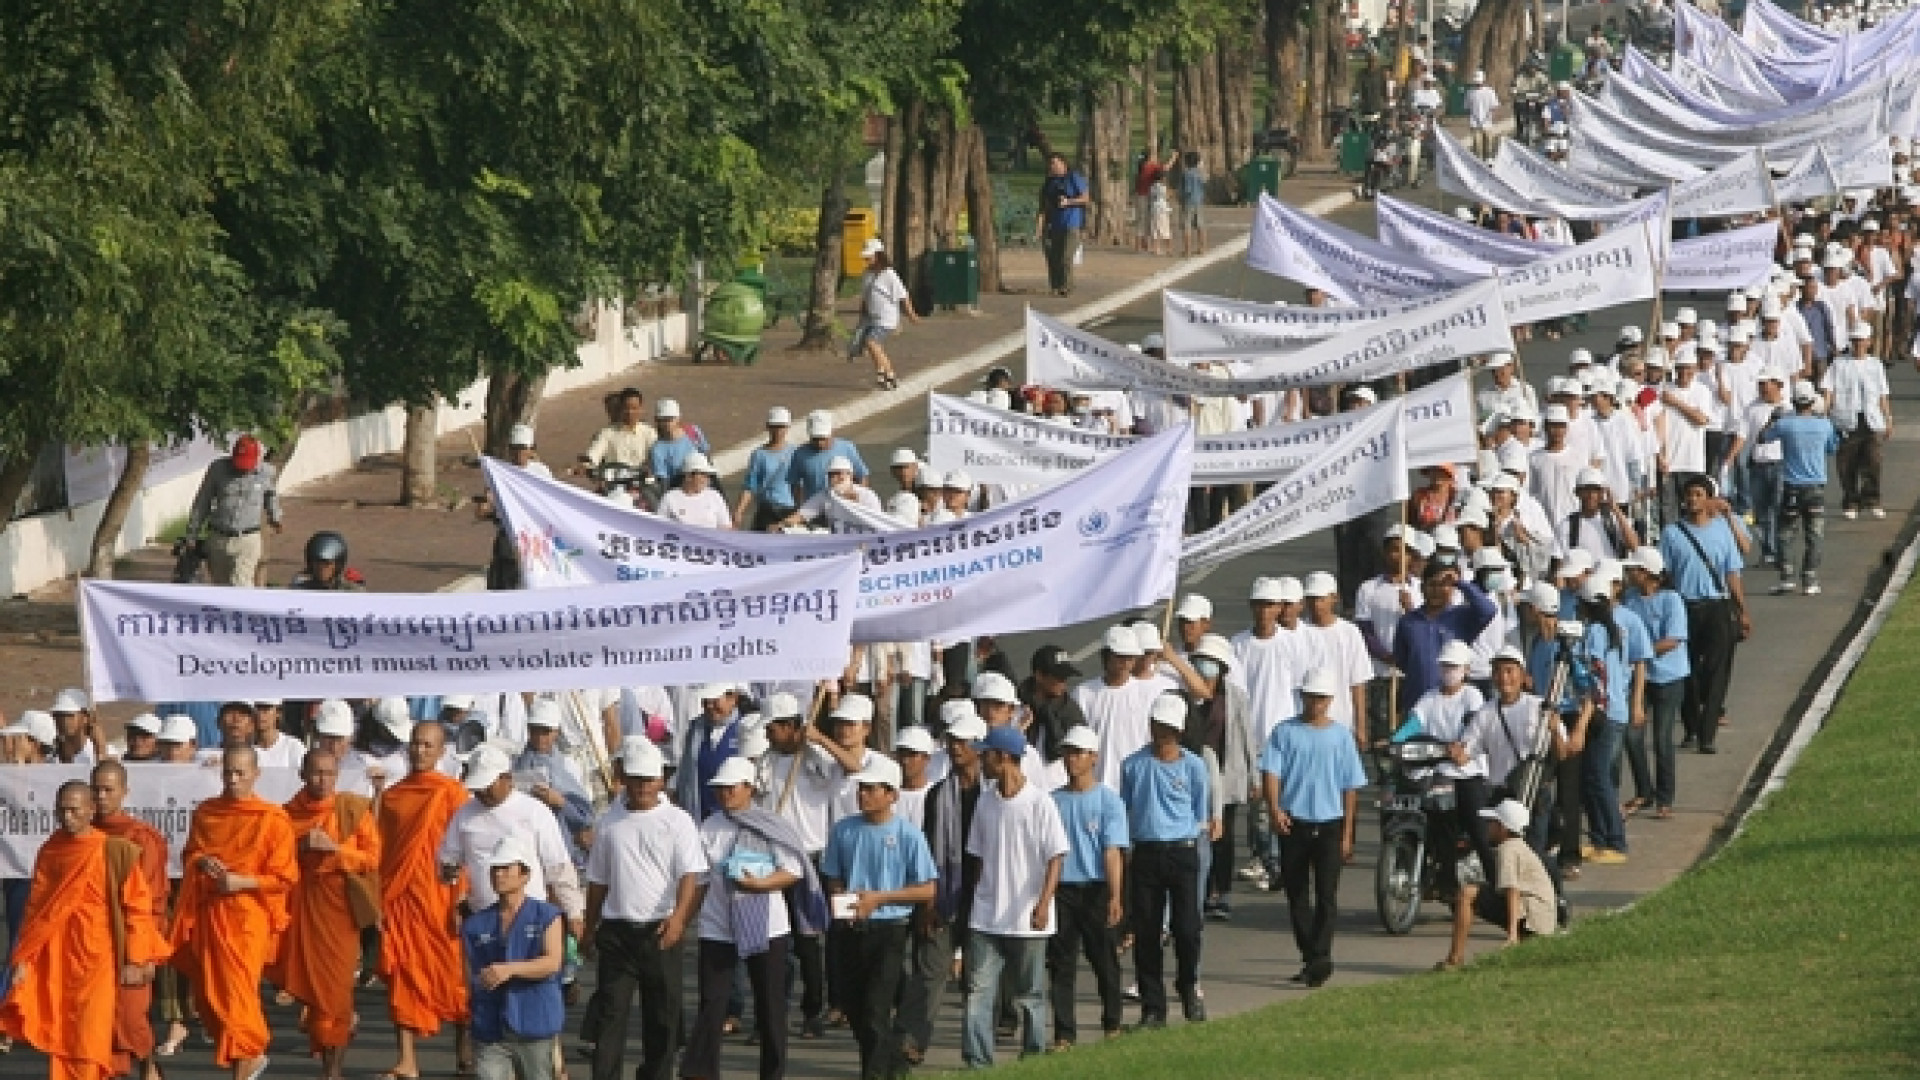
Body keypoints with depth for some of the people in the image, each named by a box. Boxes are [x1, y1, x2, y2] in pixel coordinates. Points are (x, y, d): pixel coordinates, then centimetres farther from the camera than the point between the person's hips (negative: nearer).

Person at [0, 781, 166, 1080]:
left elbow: (137, 906, -5)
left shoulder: (115, 851, -8)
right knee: (57, 1036, 5)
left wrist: (135, 960, -7)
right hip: (56, 957, 4)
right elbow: (36, 907, 8)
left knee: (89, 1036, -7)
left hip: (96, 957, -4)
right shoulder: (49, 852, 5)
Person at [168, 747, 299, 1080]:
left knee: (237, 999, -10)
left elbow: (285, 877, -6)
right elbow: (188, 856, 20)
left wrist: (241, 882, -18)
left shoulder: (273, 819, -7)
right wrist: (201, 863, -3)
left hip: (247, 918, -6)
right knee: (208, 998, 11)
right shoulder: (205, 813, 9)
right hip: (205, 914, 6)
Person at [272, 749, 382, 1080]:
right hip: (300, 902, 3)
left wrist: (334, 848, -16)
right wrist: (299, 848, -7)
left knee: (335, 983, -6)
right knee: (302, 978, 5)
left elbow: (372, 857, -4)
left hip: (338, 903, -3)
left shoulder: (354, 809, -3)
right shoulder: (289, 814, 4)